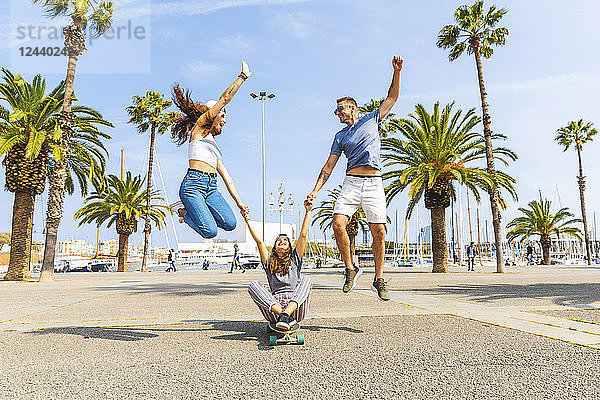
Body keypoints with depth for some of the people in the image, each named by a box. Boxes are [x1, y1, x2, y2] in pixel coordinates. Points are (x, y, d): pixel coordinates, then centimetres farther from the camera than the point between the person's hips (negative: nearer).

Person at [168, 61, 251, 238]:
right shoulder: (200, 127, 9)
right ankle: (183, 211, 6)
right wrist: (243, 76, 13)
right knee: (210, 231, -22)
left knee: (230, 223, -15)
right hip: (193, 184, -7)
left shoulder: (213, 144, 29)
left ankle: (188, 210, 8)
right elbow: (225, 98, 5)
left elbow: (226, 177, 23)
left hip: (211, 188, 7)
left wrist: (238, 201, 15)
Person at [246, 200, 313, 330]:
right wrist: (247, 220, 6)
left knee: (306, 280, -24)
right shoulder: (269, 262, 19)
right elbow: (259, 241, 9)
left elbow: (303, 235, 9)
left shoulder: (294, 260, 17)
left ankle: (285, 315, -44)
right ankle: (287, 316, -36)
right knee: (253, 285, -20)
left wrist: (308, 211, 4)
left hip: (296, 308, 0)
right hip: (273, 309, 1)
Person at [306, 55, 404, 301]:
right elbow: (329, 166, 14)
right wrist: (316, 190, 3)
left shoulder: (372, 120, 17)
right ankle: (350, 268, 1)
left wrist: (397, 72, 7)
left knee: (379, 232, -6)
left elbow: (392, 98, 19)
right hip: (351, 182, 2)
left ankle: (379, 280, 8)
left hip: (374, 183, -1)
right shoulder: (340, 136, 20)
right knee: (338, 224, -18)